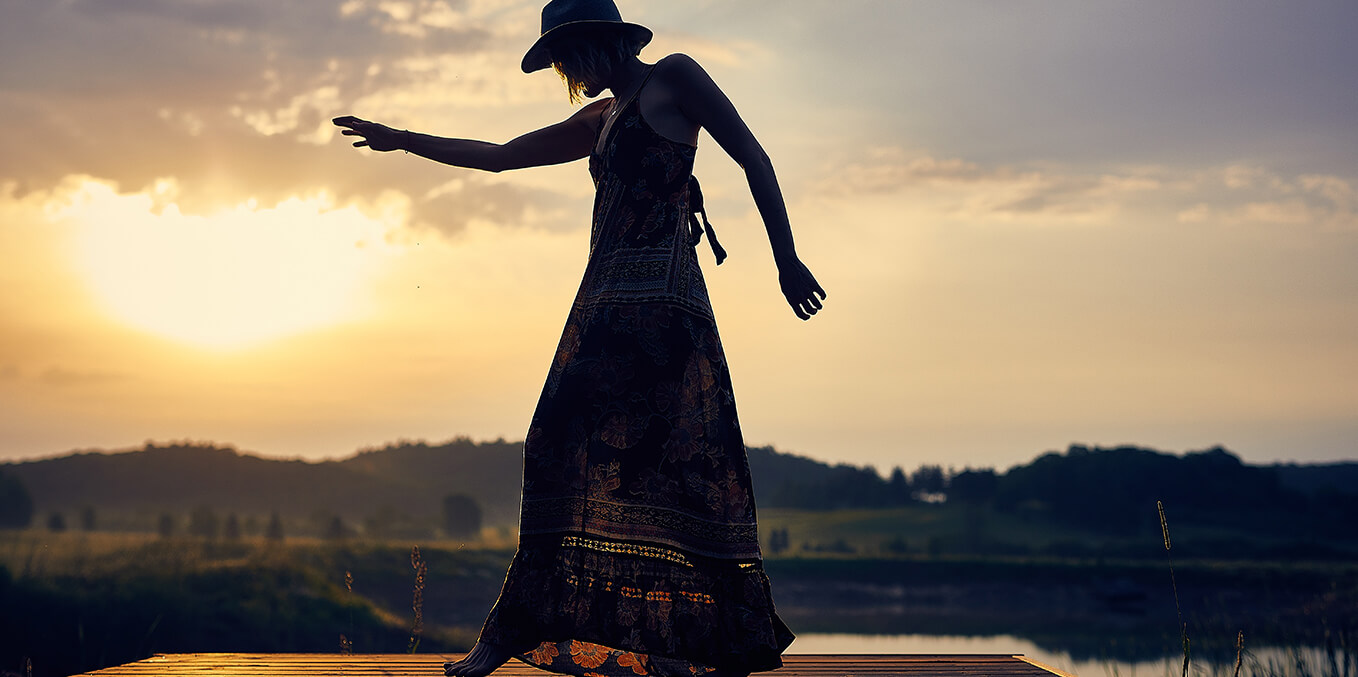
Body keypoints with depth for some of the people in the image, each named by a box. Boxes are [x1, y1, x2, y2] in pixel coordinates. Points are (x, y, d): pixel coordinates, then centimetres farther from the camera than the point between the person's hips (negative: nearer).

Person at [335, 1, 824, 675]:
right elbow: (499, 155, 31)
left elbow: (753, 158, 0)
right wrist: (402, 140, 33)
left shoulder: (673, 78, 5)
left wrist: (786, 259, -6)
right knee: (570, 454, -1)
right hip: (606, 300, 8)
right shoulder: (601, 119, 26)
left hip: (658, 297, -8)